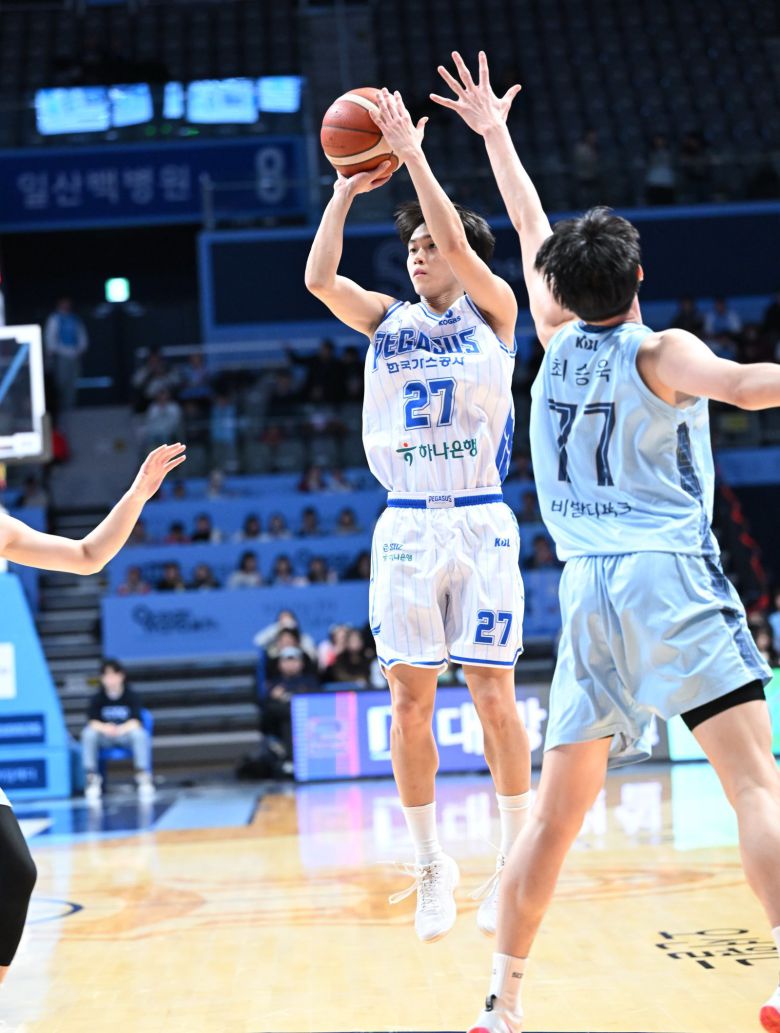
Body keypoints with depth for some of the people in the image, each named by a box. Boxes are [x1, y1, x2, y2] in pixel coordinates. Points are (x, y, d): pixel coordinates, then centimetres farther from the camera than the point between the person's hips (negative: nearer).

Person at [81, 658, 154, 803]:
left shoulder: (132, 697, -9)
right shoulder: (97, 698, -5)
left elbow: (136, 721, -21)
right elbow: (92, 721, -17)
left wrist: (121, 729, -42)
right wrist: (104, 728, -40)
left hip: (126, 735, -1)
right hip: (105, 738, 1)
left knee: (139, 734, -35)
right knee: (88, 734, -30)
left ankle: (143, 777, -28)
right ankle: (92, 779, -25)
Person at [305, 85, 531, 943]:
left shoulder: (492, 312, 3)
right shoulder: (386, 322, 12)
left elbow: (458, 242, -14)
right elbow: (317, 277, -4)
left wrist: (412, 155, -11)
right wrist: (346, 188, -4)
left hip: (480, 523, -3)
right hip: (406, 525, 3)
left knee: (493, 696, -3)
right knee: (409, 700, 2)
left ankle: (514, 864, 8)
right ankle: (431, 869, 12)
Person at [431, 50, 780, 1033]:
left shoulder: (558, 343, 16)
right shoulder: (657, 352, 2)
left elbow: (533, 231, 31)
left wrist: (494, 133, 43)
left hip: (588, 586, 6)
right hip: (672, 577, -5)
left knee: (555, 810, 11)